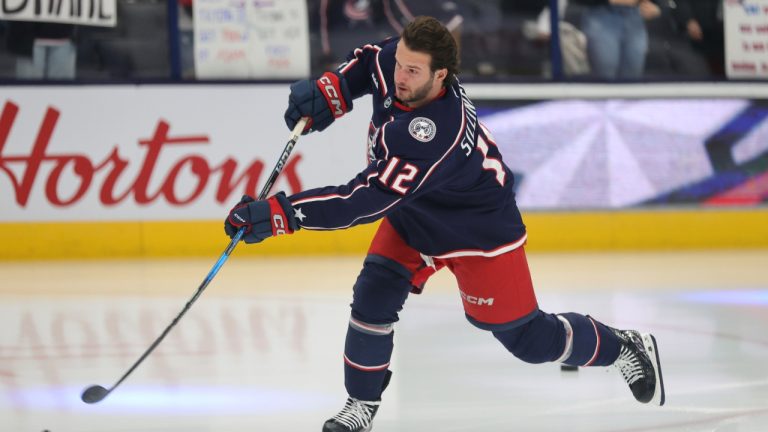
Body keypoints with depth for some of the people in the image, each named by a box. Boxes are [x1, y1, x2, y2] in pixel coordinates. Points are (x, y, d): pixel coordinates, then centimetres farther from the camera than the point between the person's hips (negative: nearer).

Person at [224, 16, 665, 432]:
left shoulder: (433, 133, -44)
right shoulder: (395, 60, -21)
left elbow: (366, 199, -48)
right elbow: (369, 61, 5)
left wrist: (278, 214, -51)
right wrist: (329, 91, -15)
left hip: (480, 229, -7)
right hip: (412, 213, 7)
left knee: (527, 337, 4)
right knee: (373, 297, -11)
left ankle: (625, 348, 29)